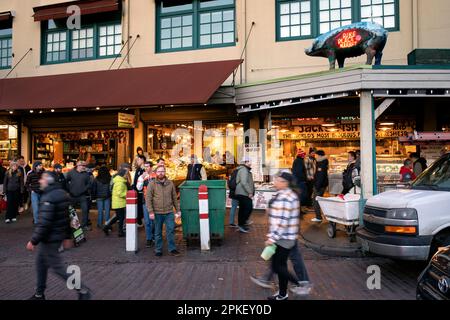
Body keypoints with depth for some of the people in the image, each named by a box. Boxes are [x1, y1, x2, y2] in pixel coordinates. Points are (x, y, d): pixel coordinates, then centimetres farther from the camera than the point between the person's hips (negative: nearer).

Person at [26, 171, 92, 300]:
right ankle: (39, 294, 33)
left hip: (50, 238, -10)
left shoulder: (48, 198, -22)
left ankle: (83, 290, 2)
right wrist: (67, 234, 18)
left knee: (57, 266, -1)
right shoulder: (62, 193, 9)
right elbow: (68, 216, 13)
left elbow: (44, 223, -26)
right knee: (41, 262, 21)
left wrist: (33, 241, -17)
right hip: (60, 235, 10)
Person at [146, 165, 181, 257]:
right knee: (158, 232, 8)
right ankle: (158, 250, 20)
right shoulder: (152, 184, 0)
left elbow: (174, 198, 13)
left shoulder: (170, 183, 8)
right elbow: (148, 198, -3)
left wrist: (178, 210, 11)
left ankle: (172, 249, 12)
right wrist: (151, 211, -11)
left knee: (171, 230, 0)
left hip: (169, 212, 1)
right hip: (157, 213, -1)